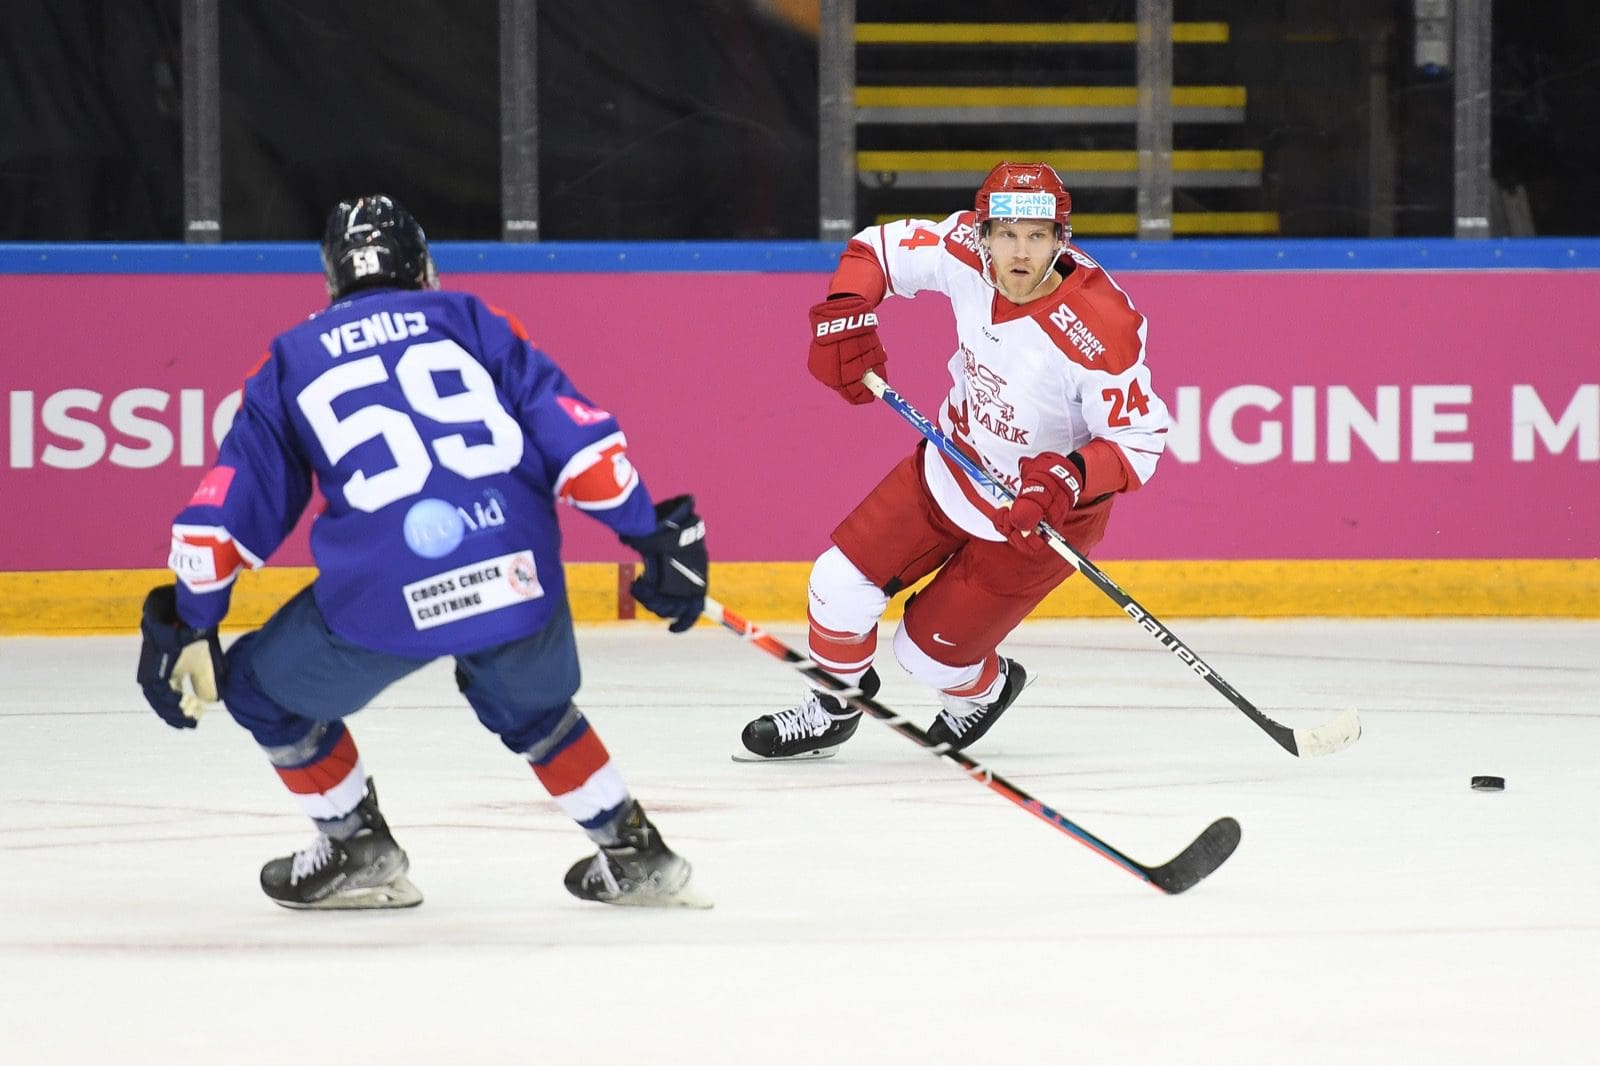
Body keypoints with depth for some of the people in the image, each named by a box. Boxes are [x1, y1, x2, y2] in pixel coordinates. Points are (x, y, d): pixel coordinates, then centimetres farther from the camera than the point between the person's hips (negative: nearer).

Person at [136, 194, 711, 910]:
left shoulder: (291, 362, 20)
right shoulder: (472, 322, 20)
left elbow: (230, 503, 18)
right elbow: (571, 429, 10)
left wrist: (187, 626, 25)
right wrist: (653, 535, 12)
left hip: (383, 602, -3)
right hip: (519, 576, 3)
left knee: (266, 687, 24)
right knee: (531, 705, 34)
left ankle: (359, 852, 26)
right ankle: (635, 853, 32)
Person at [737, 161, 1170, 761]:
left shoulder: (1101, 329, -34)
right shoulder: (966, 251, -19)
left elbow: (1140, 441, -26)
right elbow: (878, 249, -2)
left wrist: (1071, 478, -42)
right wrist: (844, 316, -18)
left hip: (1041, 511, -5)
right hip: (952, 466, 5)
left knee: (928, 653, 0)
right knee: (842, 582, 2)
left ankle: (983, 692, 37)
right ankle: (834, 709, 32)